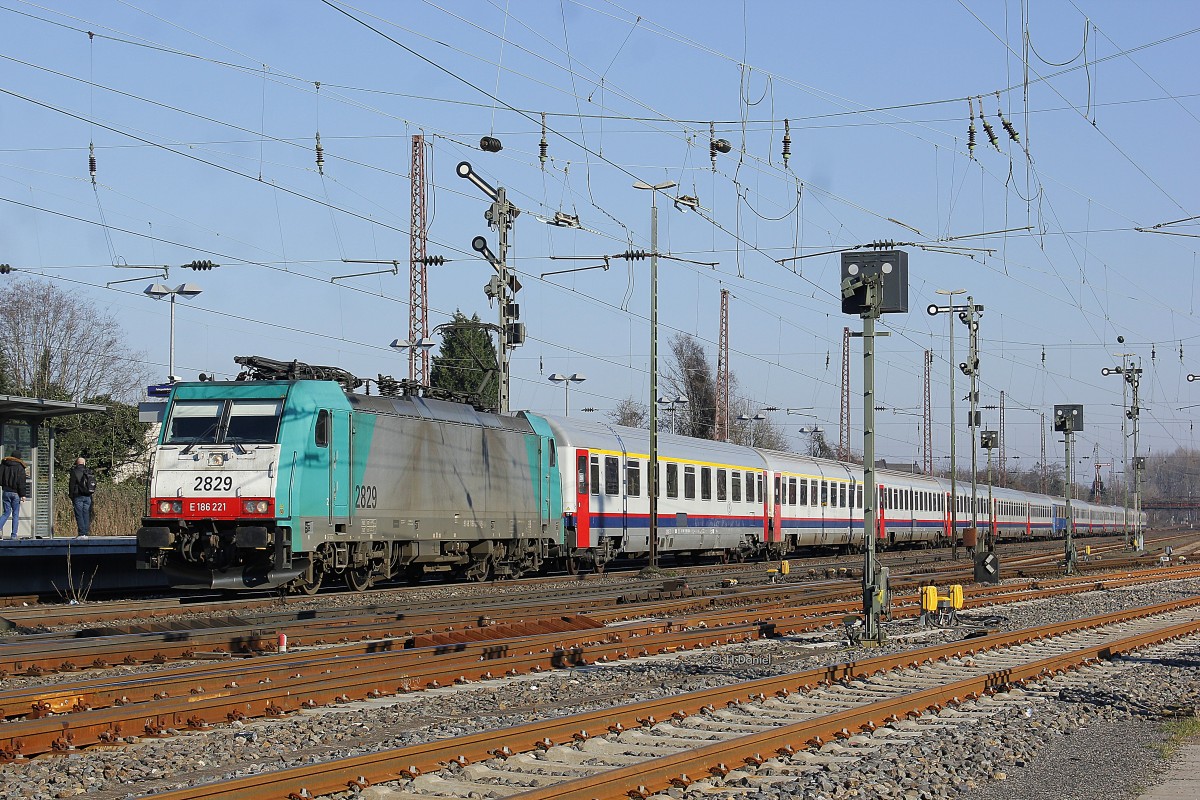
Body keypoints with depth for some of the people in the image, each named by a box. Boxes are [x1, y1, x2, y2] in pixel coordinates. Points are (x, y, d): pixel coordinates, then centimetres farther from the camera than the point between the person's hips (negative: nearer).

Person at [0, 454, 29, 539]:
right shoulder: (20, 467, -6)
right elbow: (22, 482, -9)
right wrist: (23, 494, -8)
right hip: (15, 493, -3)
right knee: (15, 514, 4)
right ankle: (14, 535, 1)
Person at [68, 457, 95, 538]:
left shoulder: (75, 472, -6)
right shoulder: (89, 472, 9)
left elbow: (72, 485, -8)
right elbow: (93, 485, 13)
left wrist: (71, 498, -5)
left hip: (78, 497, -5)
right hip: (88, 497, 5)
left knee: (79, 516, -5)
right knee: (86, 515, 8)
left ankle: (82, 533, -11)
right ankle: (86, 533, 6)